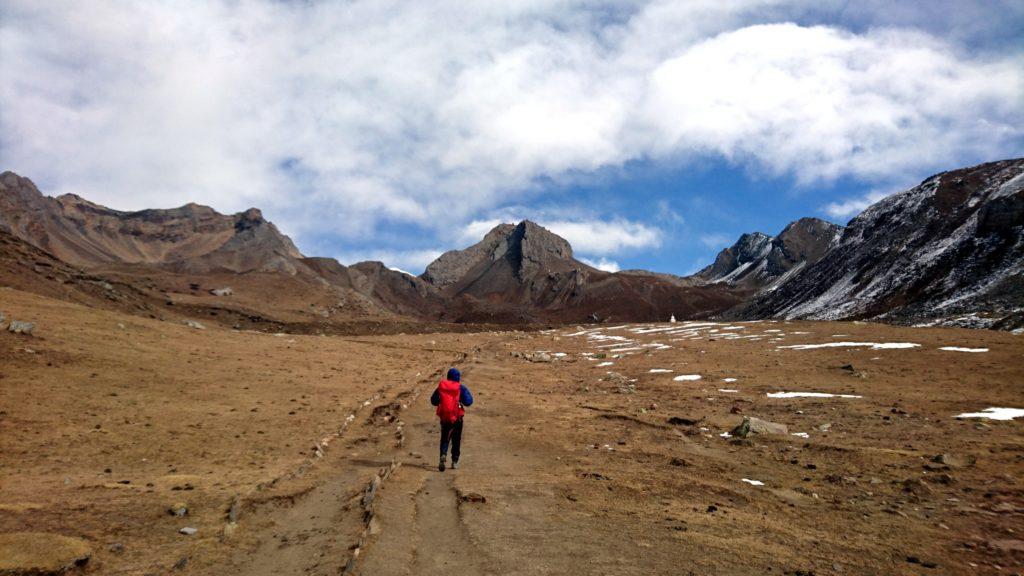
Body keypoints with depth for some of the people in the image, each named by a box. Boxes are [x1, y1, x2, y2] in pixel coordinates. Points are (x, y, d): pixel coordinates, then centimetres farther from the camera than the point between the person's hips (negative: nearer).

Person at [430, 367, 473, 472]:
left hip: (444, 417, 1)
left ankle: (443, 454, -16)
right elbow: (469, 402, -8)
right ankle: (454, 461, 16)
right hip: (457, 418, -1)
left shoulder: (441, 387, 1)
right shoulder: (461, 388, -5)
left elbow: (433, 401, 7)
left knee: (444, 438, 11)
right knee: (456, 440, 14)